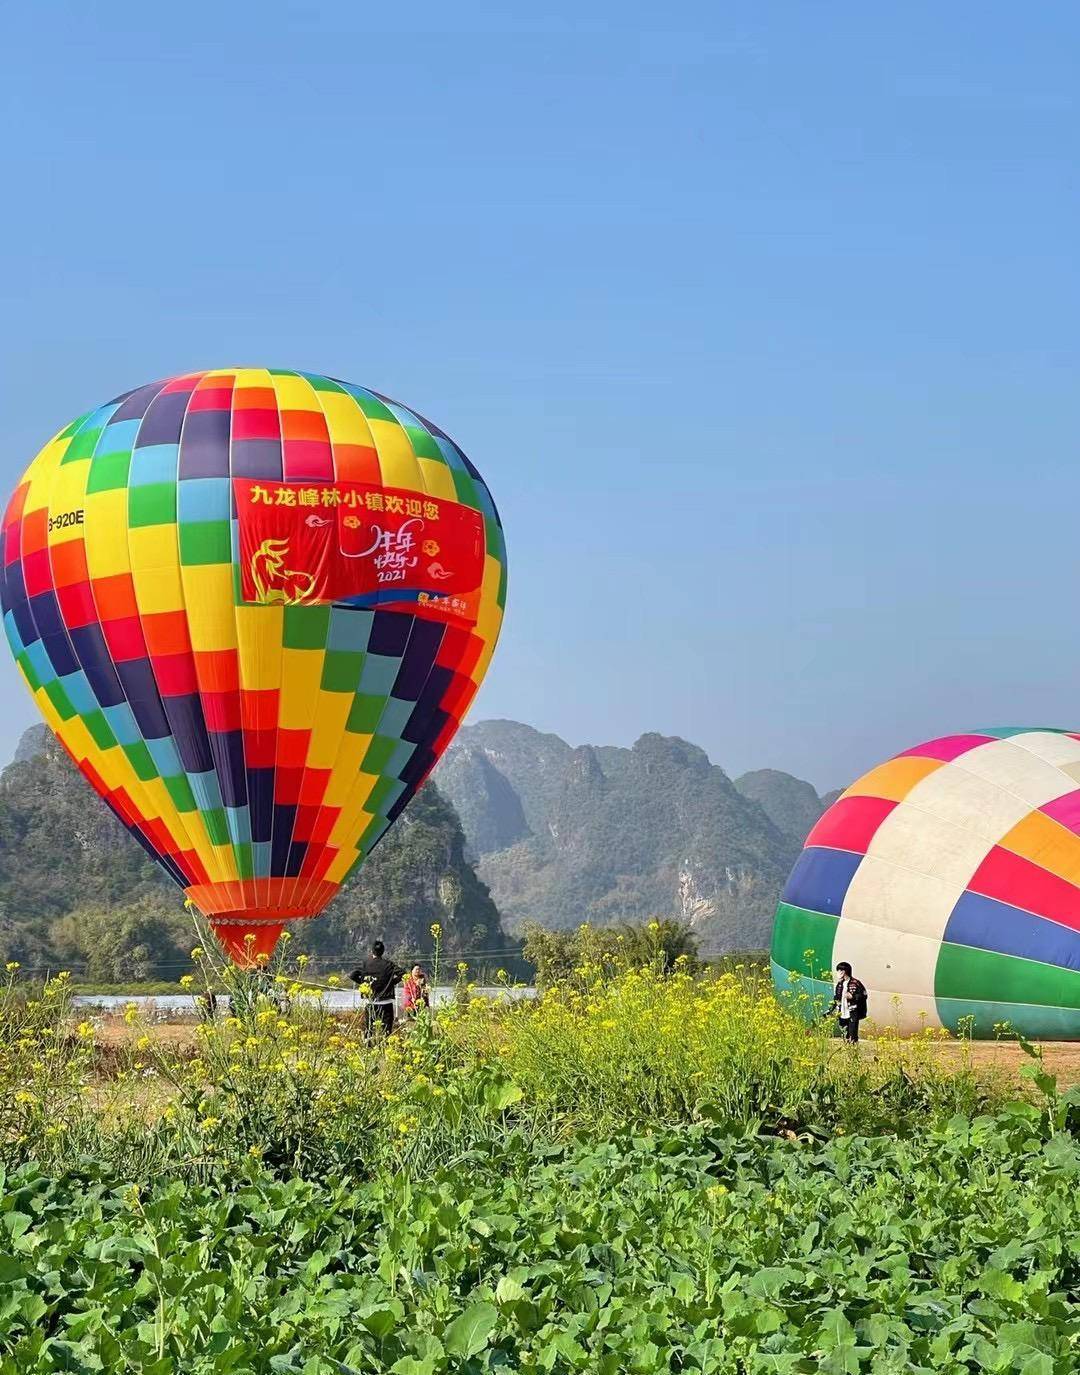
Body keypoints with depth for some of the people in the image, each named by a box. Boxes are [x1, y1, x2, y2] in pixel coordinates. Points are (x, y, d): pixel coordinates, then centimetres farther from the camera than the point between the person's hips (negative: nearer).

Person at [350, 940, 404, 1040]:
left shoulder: (366, 964, -1)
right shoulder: (388, 964, -5)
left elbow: (352, 975, -6)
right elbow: (402, 974, -14)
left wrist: (362, 982, 7)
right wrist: (393, 982, 0)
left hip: (370, 1001, 2)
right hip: (386, 1001, -2)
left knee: (368, 1027, 9)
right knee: (387, 1028, 2)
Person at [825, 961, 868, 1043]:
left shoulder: (855, 983, -6)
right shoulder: (839, 984, 11)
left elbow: (864, 995, -4)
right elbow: (835, 999, 18)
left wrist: (852, 997, -16)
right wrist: (830, 1011, 12)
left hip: (852, 1014, -5)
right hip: (842, 1015, 6)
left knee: (852, 1037, -8)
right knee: (845, 1036, 8)